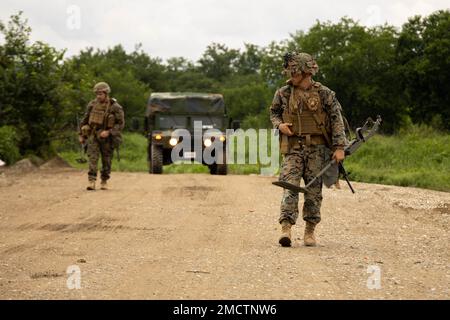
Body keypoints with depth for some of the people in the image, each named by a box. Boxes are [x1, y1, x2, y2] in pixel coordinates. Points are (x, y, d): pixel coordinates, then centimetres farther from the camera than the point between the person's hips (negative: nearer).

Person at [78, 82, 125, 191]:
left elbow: (120, 124, -10)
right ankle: (92, 181, -19)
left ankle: (104, 181, 23)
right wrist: (81, 135, 12)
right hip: (93, 136, 1)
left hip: (107, 137, -1)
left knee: (106, 160, 6)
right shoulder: (92, 105, 2)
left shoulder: (115, 107, -9)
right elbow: (85, 120, 12)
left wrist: (108, 132, -21)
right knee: (93, 157, -12)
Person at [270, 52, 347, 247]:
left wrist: (339, 147, -9)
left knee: (314, 190, 3)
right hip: (293, 149, 1)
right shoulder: (283, 94, 5)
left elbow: (337, 120, -1)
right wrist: (279, 124, -2)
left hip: (317, 148, -1)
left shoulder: (324, 94, 0)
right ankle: (286, 228, -17)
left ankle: (310, 231, 11)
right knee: (289, 187, -11)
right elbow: (274, 112, 21)